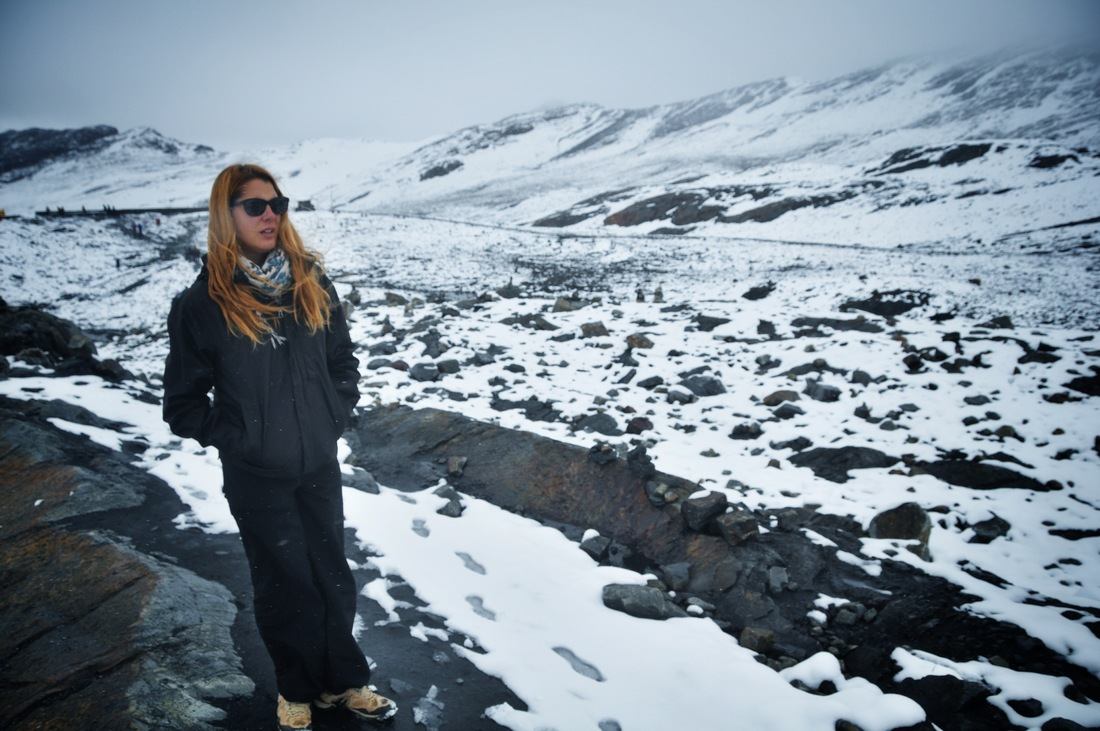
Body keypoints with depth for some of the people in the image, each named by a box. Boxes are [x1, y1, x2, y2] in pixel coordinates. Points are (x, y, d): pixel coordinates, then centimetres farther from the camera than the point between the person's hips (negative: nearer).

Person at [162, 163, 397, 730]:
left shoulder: (312, 286, -2)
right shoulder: (202, 304, -11)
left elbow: (344, 363, 9)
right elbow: (183, 402, -4)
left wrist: (333, 419, -2)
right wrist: (235, 439, -11)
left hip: (320, 469, 3)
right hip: (256, 480, -3)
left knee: (332, 576, 15)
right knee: (284, 584, 12)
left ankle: (342, 681, 35)